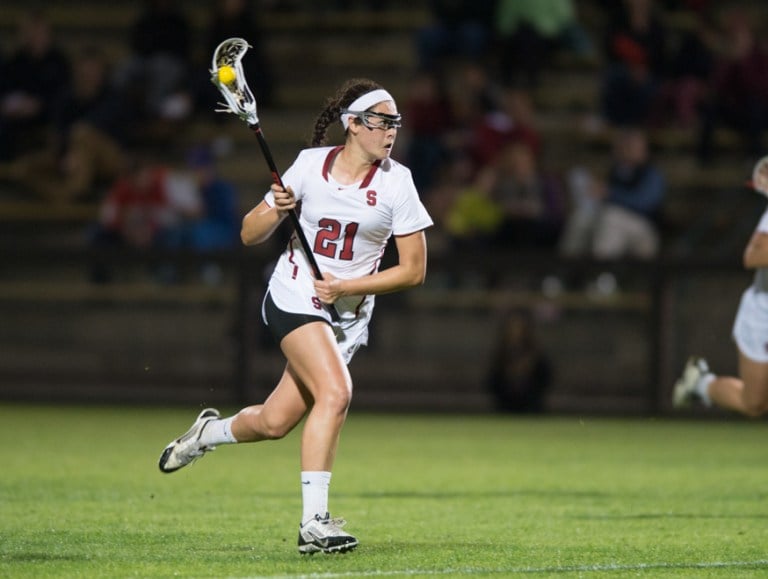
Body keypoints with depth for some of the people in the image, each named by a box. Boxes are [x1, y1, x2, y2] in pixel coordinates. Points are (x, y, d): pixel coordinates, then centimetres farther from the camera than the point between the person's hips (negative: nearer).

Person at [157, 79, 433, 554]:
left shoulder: (396, 182, -5)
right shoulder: (311, 164, -4)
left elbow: (413, 270, -5)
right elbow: (251, 235, 3)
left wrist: (345, 287, -14)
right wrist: (276, 211, -19)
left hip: (349, 316, 3)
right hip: (294, 298, -3)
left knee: (275, 423, 1)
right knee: (336, 391, -27)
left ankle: (210, 431, 35)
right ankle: (314, 522, -25)